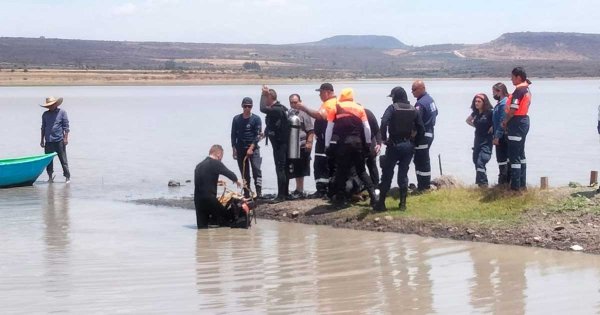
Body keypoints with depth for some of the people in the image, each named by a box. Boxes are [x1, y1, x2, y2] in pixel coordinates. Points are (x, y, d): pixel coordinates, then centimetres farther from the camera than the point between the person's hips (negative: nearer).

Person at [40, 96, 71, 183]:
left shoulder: (62, 112, 0)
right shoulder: (45, 114, 12)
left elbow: (66, 126, -2)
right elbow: (43, 128, 18)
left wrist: (66, 138, -8)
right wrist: (42, 140, 15)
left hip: (59, 140, -4)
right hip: (48, 141, 4)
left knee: (63, 159, -1)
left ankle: (67, 176, 4)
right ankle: (50, 177, 14)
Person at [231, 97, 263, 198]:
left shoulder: (256, 119, -1)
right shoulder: (236, 119, 6)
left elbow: (258, 135, -5)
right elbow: (233, 135, 9)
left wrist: (251, 148, -14)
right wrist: (234, 150, 3)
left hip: (253, 148, -3)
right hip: (240, 149, 3)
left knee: (256, 170, -15)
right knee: (244, 173, 4)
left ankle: (259, 193, -17)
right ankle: (246, 194, 8)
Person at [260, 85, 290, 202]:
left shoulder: (276, 110, -19)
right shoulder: (281, 108, 14)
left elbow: (263, 109, -31)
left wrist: (264, 94, -21)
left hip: (279, 144, -10)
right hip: (283, 143, 10)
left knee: (280, 169, -9)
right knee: (283, 169, 13)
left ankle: (281, 195, -10)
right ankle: (285, 194, 19)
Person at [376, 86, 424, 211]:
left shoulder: (392, 108, -8)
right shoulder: (414, 110, 6)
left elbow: (384, 123, -24)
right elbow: (421, 129, 3)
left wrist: (384, 138, -13)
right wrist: (414, 140, 13)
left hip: (394, 145, -4)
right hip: (409, 145, 4)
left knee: (387, 174, 3)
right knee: (403, 174, 12)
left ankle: (381, 203, 2)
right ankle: (403, 203, 9)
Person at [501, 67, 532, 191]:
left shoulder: (519, 90, -18)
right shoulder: (527, 89, 13)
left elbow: (513, 109, -23)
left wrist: (505, 121, -7)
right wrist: (508, 121, 9)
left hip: (517, 123, -10)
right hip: (524, 121, 10)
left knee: (514, 156, -7)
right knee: (520, 154, 18)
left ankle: (515, 186, -7)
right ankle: (522, 184, 24)